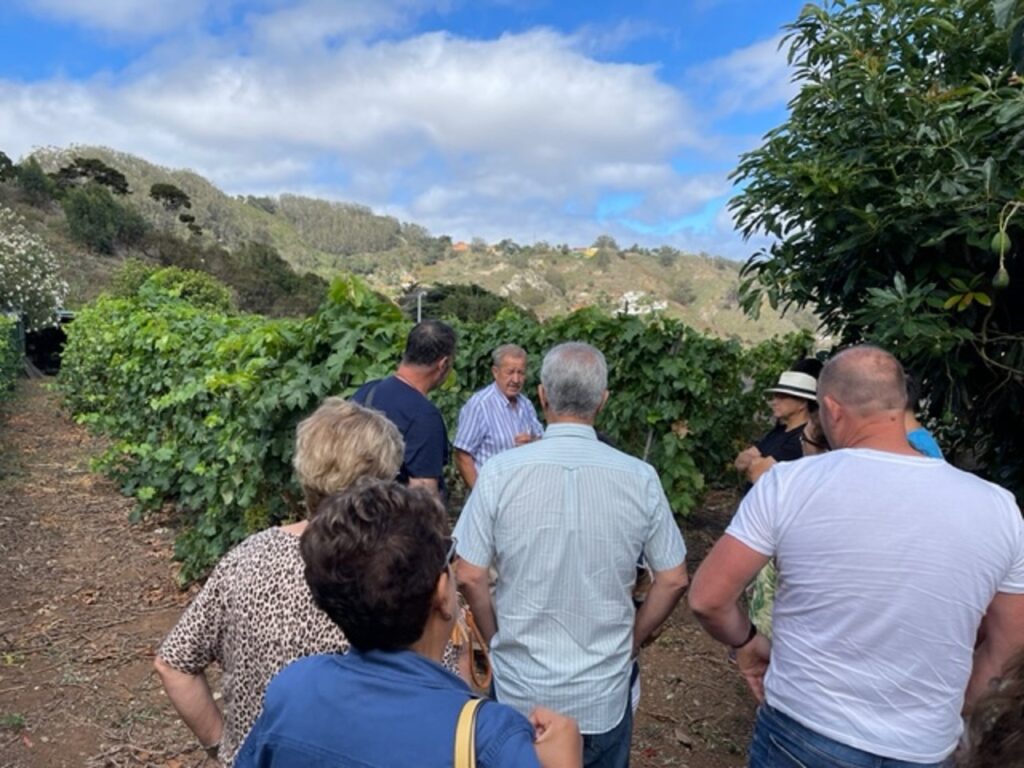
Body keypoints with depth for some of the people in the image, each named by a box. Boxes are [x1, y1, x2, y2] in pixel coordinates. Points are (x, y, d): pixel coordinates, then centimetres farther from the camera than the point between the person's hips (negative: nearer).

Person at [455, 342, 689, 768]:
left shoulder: (500, 471, -15)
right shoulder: (640, 478, -12)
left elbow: (470, 576, -9)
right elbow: (673, 581, -4)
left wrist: (498, 641, 7)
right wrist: (629, 643, 11)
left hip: (518, 690, 0)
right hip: (604, 694, 1)